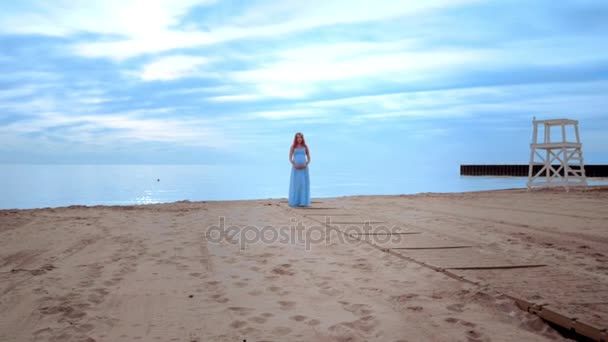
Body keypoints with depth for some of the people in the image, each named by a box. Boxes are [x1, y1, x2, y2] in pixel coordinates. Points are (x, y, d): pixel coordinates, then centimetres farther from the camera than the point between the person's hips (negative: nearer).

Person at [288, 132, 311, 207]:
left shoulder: (305, 147, 8)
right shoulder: (293, 147, 5)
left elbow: (309, 159, 7)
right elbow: (290, 158, 0)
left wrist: (305, 165, -12)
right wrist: (294, 165, -16)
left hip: (304, 168, 1)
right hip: (296, 168, -1)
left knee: (304, 184, -3)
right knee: (295, 184, -4)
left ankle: (303, 202, 2)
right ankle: (294, 202, 2)